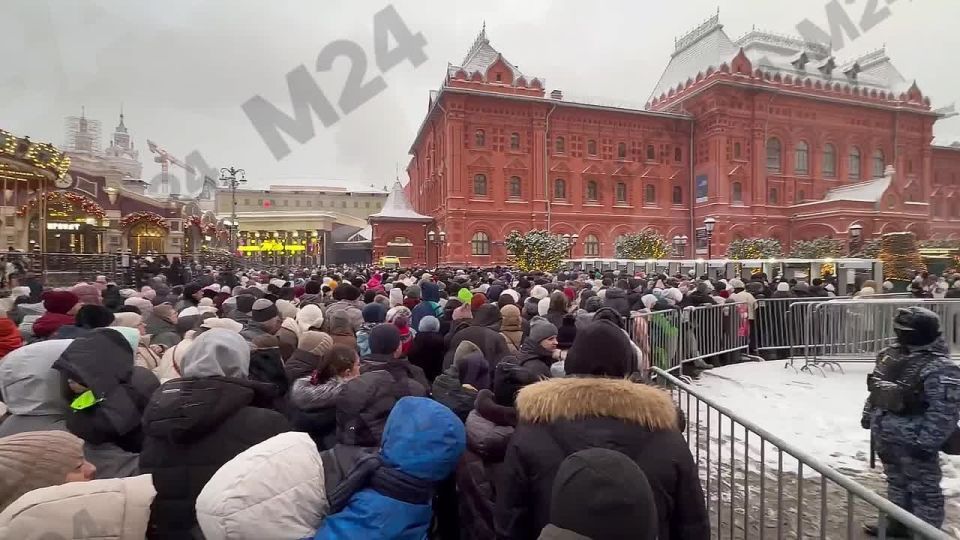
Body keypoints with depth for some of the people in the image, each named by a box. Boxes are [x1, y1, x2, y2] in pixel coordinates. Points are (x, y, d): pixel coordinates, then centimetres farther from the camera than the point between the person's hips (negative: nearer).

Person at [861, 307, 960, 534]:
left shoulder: (939, 368, -22)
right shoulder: (890, 355, 3)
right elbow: (876, 389, 15)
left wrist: (927, 443, -23)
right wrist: (868, 415, 17)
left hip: (913, 442, -8)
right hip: (886, 435, 8)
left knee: (923, 489, 10)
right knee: (896, 482, 24)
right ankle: (897, 524, 40)